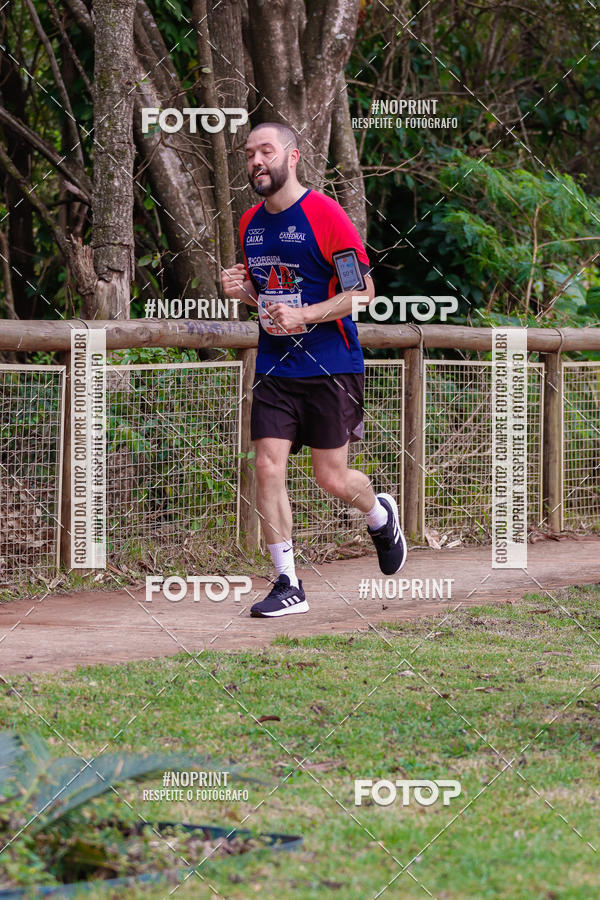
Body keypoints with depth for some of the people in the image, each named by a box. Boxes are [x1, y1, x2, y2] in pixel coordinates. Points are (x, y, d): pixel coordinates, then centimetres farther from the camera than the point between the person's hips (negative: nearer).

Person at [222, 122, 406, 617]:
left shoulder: (324, 213, -11)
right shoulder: (251, 222, 10)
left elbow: (364, 289, -11)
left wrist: (303, 315, -22)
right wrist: (242, 288, 0)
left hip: (331, 366, -5)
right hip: (275, 366, 5)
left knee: (332, 478, 0)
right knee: (268, 467, -7)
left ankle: (381, 515, 35)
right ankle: (288, 585, 1)